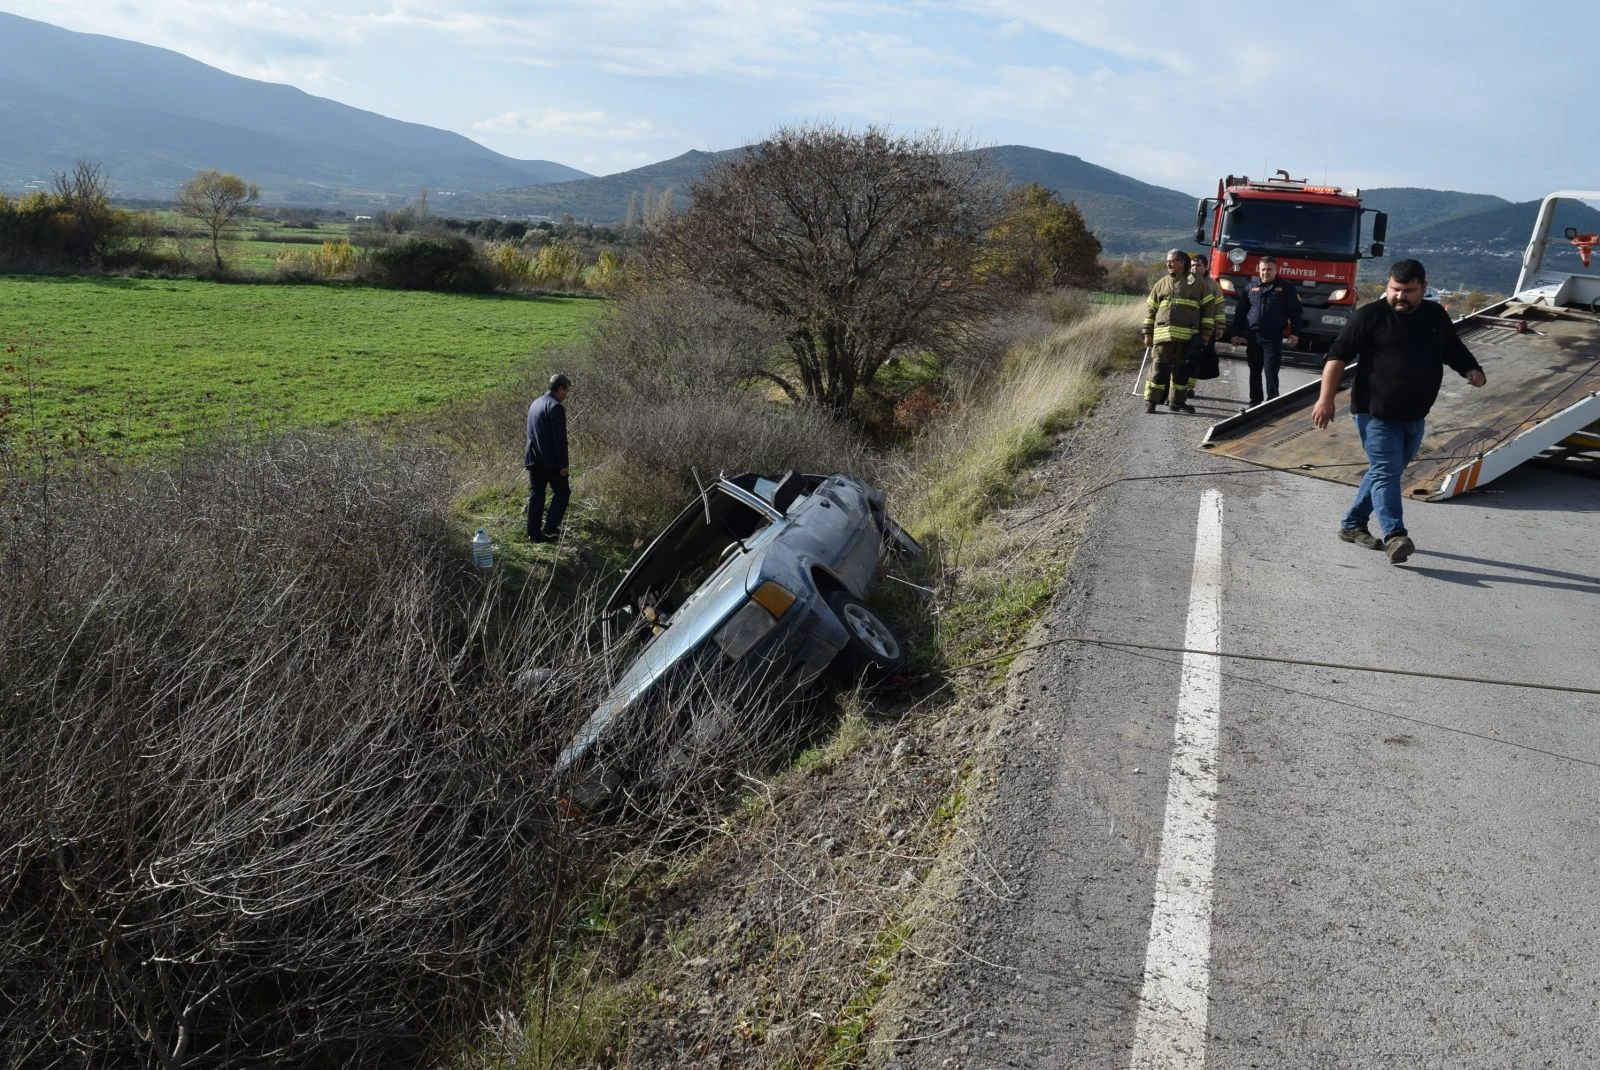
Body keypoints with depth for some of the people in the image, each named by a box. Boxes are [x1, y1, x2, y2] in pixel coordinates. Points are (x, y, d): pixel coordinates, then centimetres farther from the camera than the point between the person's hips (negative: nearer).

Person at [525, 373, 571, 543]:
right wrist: (563, 464, -16)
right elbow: (560, 438, -18)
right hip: (551, 460, -8)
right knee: (562, 492, 7)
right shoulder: (556, 407, -15)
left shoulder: (535, 403, 13)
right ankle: (549, 527, 2)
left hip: (533, 459, 8)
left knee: (536, 496, 11)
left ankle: (534, 533, 13)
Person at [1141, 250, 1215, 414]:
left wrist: (1206, 332, 2)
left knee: (1182, 370, 7)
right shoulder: (1161, 284, 10)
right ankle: (1150, 400, -1)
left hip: (1188, 336, 0)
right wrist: (1148, 333, 8)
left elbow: (1207, 308, 9)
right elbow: (1150, 309, 13)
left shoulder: (1196, 283, 7)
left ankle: (1178, 401, 16)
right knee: (1160, 368, -5)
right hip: (1163, 333, 0)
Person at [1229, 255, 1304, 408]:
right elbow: (1240, 312, 15)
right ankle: (1255, 402, 17)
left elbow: (1295, 312, 2)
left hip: (1273, 337, -4)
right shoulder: (1251, 288, 12)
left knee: (1271, 372, -9)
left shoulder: (1286, 287, 4)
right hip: (1253, 336, 4)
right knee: (1255, 372, 10)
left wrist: (1295, 333, -7)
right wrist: (1235, 333, 9)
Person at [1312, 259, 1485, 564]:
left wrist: (1472, 370, -1)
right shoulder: (1370, 316, -7)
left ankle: (1352, 524, 26)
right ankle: (1394, 535, -22)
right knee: (1386, 472, -15)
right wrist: (1326, 398, -15)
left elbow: (1455, 351, 21)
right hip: (1375, 414, -6)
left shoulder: (1436, 316, 9)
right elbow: (1338, 355, -8)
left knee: (1385, 472, 13)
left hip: (1414, 416, 6)